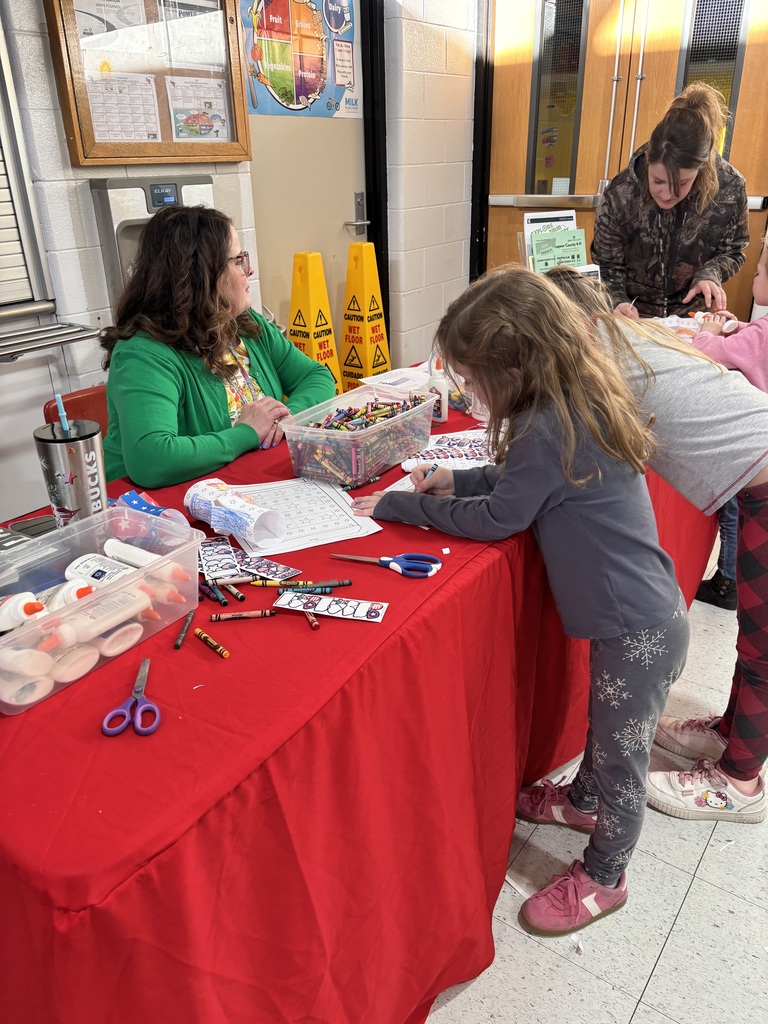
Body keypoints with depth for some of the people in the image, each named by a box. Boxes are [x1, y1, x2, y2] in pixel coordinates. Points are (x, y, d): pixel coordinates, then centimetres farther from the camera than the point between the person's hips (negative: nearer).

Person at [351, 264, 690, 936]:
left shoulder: (550, 427, -28)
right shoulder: (578, 401, 1)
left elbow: (494, 519, -19)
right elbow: (526, 477, 15)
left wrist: (394, 506, -10)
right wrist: (457, 481, 4)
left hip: (637, 629, -9)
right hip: (642, 613, 9)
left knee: (622, 751, 12)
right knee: (608, 728, 30)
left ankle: (603, 878, 35)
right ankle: (590, 800, 56)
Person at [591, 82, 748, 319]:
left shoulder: (730, 189, -14)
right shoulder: (620, 195, -20)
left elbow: (733, 251, 2)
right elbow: (607, 266, -9)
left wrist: (710, 274, -19)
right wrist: (618, 302, -27)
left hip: (690, 317, 1)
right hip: (632, 315, 0)